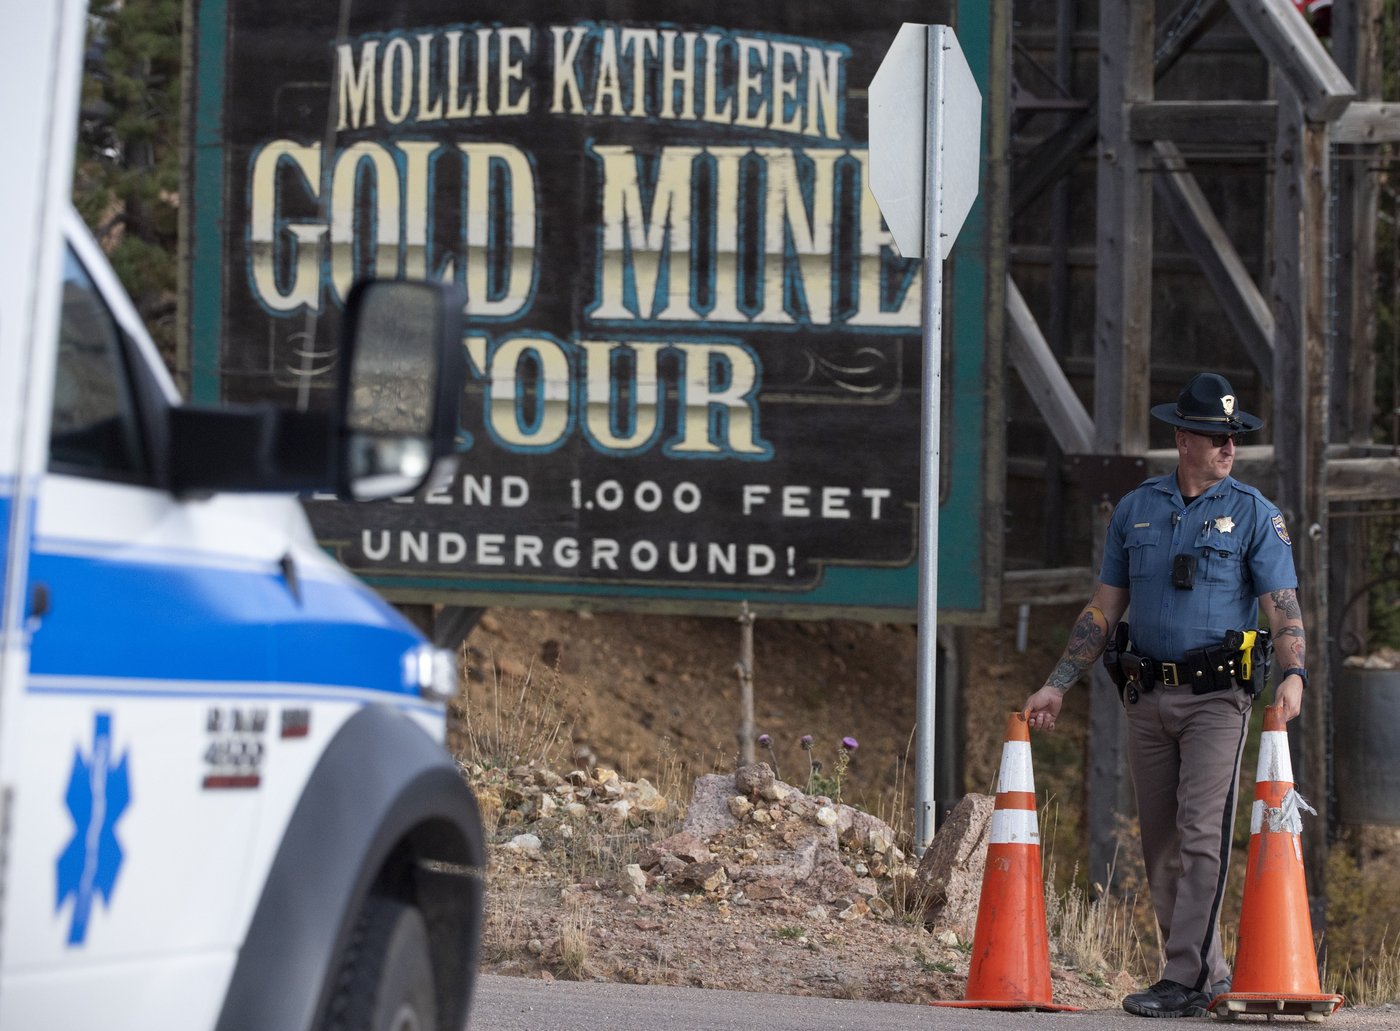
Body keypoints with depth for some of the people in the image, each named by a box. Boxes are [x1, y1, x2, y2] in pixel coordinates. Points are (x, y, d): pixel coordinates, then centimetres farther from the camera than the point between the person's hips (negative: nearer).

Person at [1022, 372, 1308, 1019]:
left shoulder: (1253, 514, 1)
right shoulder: (1135, 509, 11)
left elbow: (1282, 605, -6)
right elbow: (1103, 609, 16)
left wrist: (1294, 673, -24)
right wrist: (1057, 686, 12)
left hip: (1217, 696, -4)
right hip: (1148, 697, 4)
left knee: (1201, 835, -13)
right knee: (1160, 843, 6)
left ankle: (1185, 981, -14)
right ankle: (1208, 972, 15)